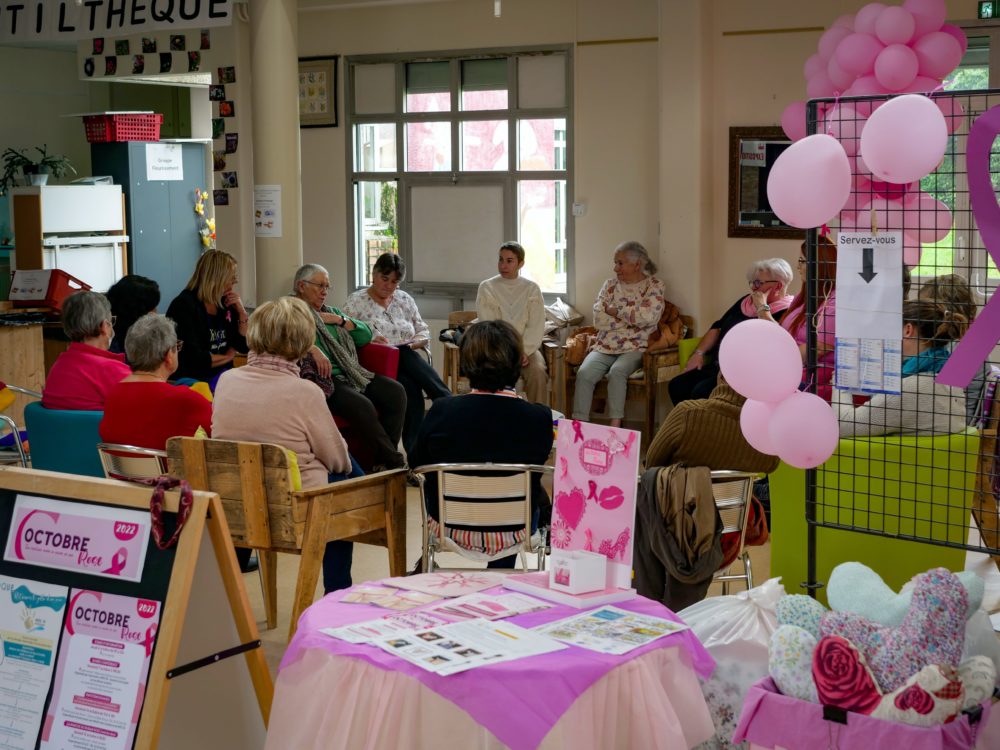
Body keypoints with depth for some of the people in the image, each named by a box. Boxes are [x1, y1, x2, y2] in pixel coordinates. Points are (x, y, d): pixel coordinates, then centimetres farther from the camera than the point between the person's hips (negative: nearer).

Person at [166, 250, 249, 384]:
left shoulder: (225, 303, 8)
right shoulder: (185, 305, -12)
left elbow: (244, 347, 13)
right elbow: (194, 358, -21)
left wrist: (241, 312, 0)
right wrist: (227, 356, -4)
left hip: (222, 377, 7)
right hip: (193, 379, -7)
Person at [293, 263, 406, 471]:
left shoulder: (331, 312, 27)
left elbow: (366, 336, 23)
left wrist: (341, 320, 7)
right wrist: (313, 348, -30)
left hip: (350, 374, 8)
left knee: (395, 392, -16)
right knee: (361, 405, -32)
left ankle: (382, 461, -14)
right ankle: (395, 463, -21)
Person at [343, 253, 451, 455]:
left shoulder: (405, 300, 19)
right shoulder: (356, 302, 6)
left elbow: (423, 332, 20)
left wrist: (414, 342, -2)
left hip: (406, 359, 4)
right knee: (410, 387, -35)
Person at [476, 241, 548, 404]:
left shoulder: (531, 289, 6)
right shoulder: (487, 288, 3)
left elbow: (536, 326, 0)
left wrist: (524, 351, -15)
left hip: (527, 348, 1)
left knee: (538, 371, -29)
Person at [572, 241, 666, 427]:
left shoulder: (654, 286, 4)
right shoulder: (610, 285, 15)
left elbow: (648, 316, -15)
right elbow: (598, 320, 3)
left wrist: (615, 310, -4)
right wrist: (631, 317, -4)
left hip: (635, 348, -3)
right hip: (605, 347, 4)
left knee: (616, 372, -34)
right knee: (584, 373, -25)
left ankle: (615, 425, -31)